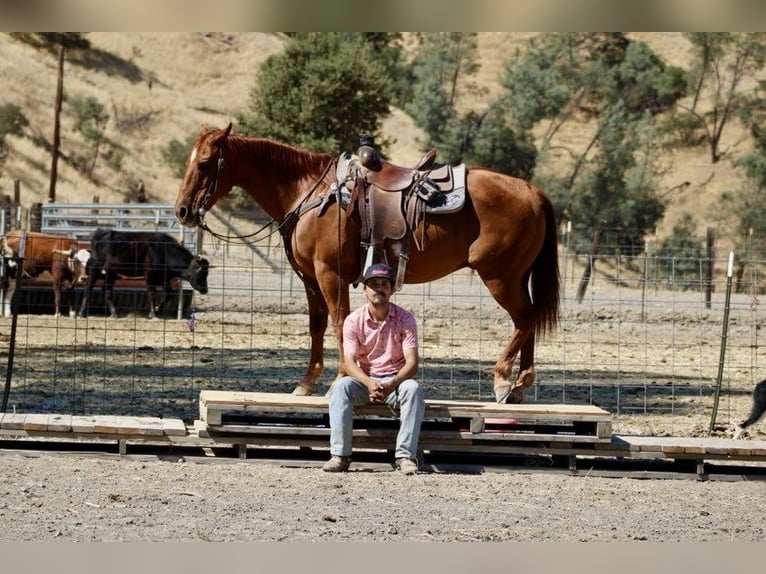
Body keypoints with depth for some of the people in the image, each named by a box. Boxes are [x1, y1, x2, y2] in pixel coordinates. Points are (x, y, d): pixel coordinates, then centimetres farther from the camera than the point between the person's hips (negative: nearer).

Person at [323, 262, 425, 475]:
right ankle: (340, 455, -35)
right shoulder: (354, 320, -3)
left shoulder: (405, 319, -5)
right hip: (364, 380, 1)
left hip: (396, 380, 0)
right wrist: (369, 383, -32)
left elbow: (411, 363, -13)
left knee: (413, 388, -33)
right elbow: (349, 362, -12)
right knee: (341, 386, -31)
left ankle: (405, 455, -36)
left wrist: (391, 385, -32)